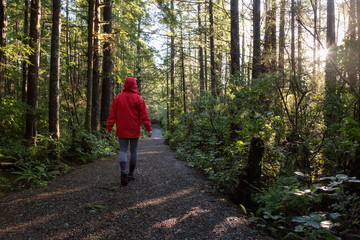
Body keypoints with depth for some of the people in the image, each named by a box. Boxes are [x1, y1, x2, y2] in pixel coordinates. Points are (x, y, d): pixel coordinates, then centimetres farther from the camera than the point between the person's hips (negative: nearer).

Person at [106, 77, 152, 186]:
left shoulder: (118, 97, 1)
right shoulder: (138, 99, -3)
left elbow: (112, 114, -1)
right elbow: (144, 115, -6)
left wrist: (109, 127, 2)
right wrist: (149, 128, -5)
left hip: (122, 130, 1)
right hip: (134, 130, 0)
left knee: (123, 150, 3)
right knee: (133, 151, 10)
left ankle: (123, 170, -21)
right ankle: (131, 174, 16)